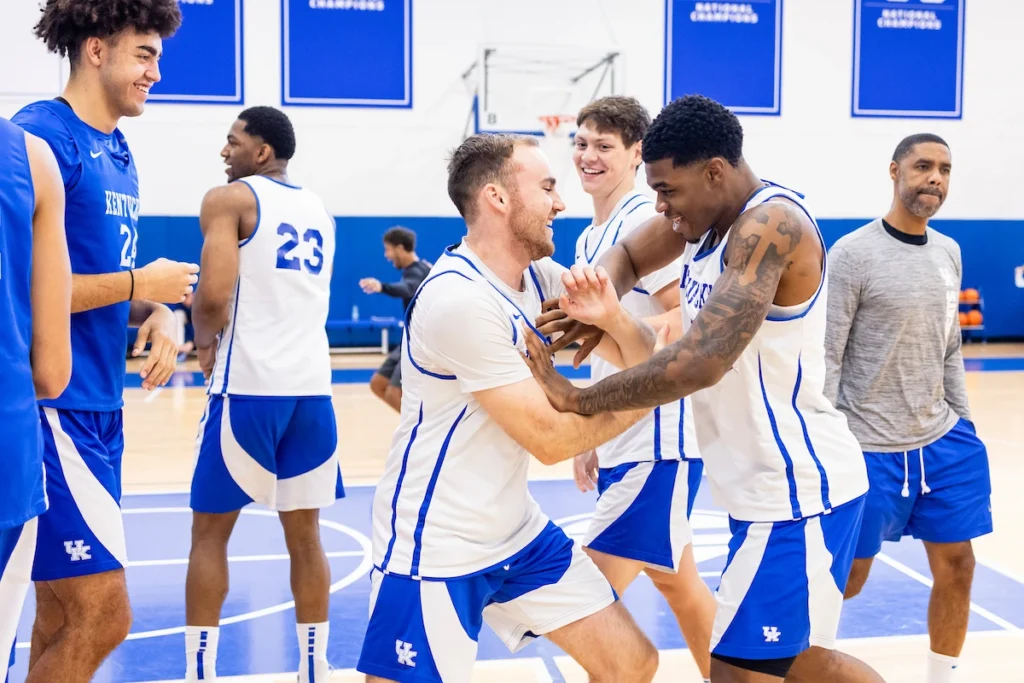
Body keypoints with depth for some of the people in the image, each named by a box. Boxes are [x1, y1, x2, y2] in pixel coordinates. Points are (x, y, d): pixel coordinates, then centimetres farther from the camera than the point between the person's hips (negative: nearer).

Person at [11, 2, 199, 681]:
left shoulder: (119, 153, 15)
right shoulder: (42, 135, -13)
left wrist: (157, 313, 1)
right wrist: (141, 283, -12)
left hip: (100, 407, 9)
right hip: (51, 404, -9)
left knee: (65, 612, 15)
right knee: (102, 615, -8)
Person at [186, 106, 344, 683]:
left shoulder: (230, 199, -4)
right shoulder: (320, 209, 17)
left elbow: (214, 295, -17)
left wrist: (205, 341, 2)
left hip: (249, 386, -6)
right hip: (312, 387, 6)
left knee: (211, 531, 7)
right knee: (305, 534, 13)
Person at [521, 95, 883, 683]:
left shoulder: (770, 225, -24)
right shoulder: (708, 211, 4)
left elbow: (697, 364, -33)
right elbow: (628, 256, 17)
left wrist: (577, 399, -22)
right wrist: (601, 298, -8)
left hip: (799, 489, -10)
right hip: (771, 484, 10)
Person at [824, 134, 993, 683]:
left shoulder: (949, 253, 8)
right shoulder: (852, 255, -13)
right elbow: (824, 360, -14)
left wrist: (961, 423, 13)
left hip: (942, 443, 6)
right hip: (869, 449, -6)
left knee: (956, 568, 8)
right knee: (844, 579, 3)